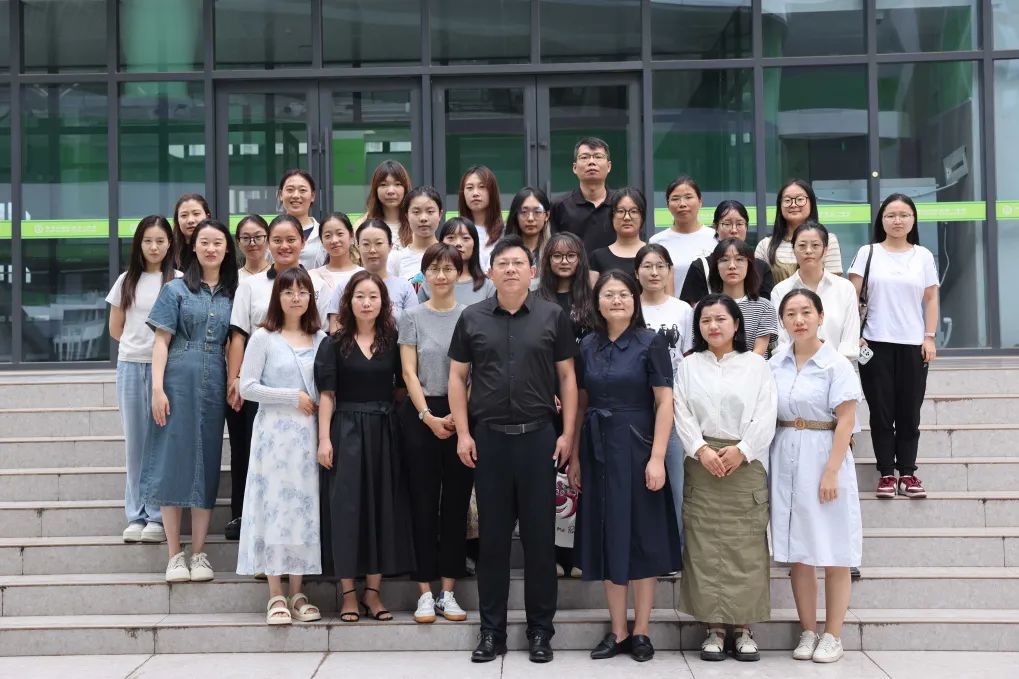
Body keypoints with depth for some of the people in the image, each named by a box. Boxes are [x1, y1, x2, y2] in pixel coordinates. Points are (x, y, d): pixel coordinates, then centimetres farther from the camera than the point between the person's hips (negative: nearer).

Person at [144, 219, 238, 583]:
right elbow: (161, 341, -2)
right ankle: (175, 555, 4)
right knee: (174, 460, -2)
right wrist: (158, 388, -10)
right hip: (179, 379, -3)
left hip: (214, 384, 3)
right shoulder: (175, 289, 3)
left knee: (207, 463, 4)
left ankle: (198, 553, 11)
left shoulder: (231, 294, 12)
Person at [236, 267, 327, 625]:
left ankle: (297, 593, 12)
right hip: (274, 431, -3)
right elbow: (247, 387, -6)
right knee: (274, 507, -4)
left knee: (305, 507, 4)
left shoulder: (320, 339, 9)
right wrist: (293, 397, -9)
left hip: (308, 434, 3)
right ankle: (276, 596, 2)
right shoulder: (263, 337, -1)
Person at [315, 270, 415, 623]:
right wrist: (324, 439, -9)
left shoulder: (393, 342, 6)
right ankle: (348, 593, 8)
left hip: (384, 432, 2)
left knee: (383, 506, 4)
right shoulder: (335, 344, 1)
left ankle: (373, 591, 14)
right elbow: (327, 394, -2)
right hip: (346, 430, -2)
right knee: (346, 507, -1)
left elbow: (403, 388, 7)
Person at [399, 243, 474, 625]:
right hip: (421, 416, 0)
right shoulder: (412, 318, 5)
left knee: (456, 502, 4)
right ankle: (425, 592, 8)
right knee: (423, 502, 2)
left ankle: (448, 591, 12)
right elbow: (409, 372, 1)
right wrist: (428, 417, -9)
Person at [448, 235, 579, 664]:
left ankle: (540, 631, 15)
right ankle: (491, 631, 16)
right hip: (488, 437, 1)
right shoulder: (472, 318, 5)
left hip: (538, 436, -1)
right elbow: (457, 377, 7)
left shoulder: (552, 316, 2)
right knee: (492, 537, 7)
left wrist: (567, 434, -3)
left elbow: (567, 377, 4)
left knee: (539, 537, 4)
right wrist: (463, 434, -1)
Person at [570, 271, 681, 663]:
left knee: (641, 536, 2)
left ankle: (640, 632, 12)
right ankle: (617, 632, 16)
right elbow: (581, 403, 10)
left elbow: (664, 403, -9)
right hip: (598, 450, 4)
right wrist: (575, 456, 5)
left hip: (636, 448, -4)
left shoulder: (650, 343, -5)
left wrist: (657, 457, -17)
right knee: (606, 537, 7)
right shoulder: (588, 346, 7)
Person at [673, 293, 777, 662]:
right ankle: (713, 628, 6)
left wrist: (741, 450, -12)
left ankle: (744, 629, 7)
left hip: (746, 463, -1)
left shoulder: (755, 363, 7)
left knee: (746, 546, -1)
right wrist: (702, 450, -13)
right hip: (702, 464, 1)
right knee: (705, 546, -1)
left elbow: (765, 416, -1)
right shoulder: (689, 366, 10)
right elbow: (682, 414, 1)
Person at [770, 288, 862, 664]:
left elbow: (846, 421, -10)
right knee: (797, 551, 8)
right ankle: (808, 632, 19)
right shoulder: (775, 364, 6)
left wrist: (831, 471, -16)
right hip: (786, 459, 4)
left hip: (824, 456, -4)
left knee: (832, 552, 2)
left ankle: (833, 635, 12)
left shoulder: (836, 363, -7)